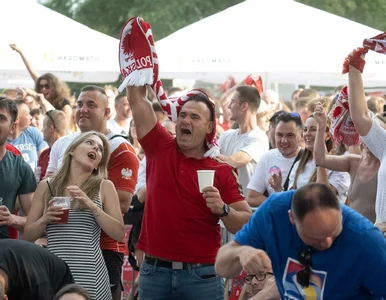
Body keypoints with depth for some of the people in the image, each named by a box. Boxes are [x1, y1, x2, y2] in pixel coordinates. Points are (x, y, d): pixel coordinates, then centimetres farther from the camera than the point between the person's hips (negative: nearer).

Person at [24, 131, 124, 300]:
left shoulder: (104, 186, 4)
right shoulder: (46, 186, 7)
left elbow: (119, 234, -3)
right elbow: (28, 236, 10)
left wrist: (92, 206, -13)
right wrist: (45, 219, -8)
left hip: (89, 276, -1)